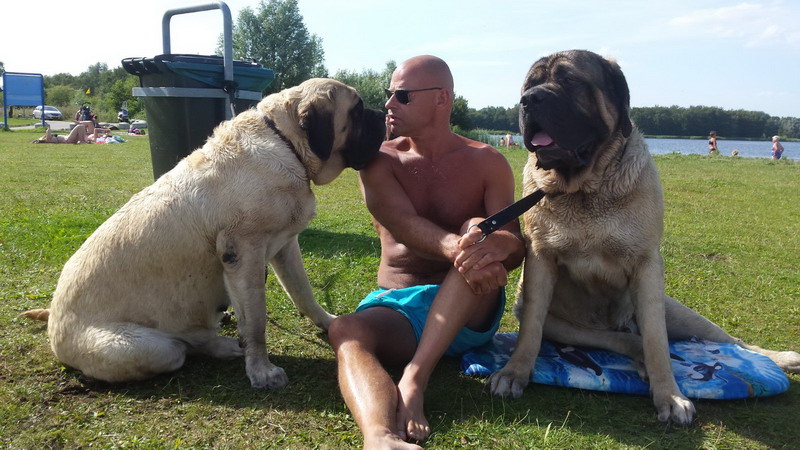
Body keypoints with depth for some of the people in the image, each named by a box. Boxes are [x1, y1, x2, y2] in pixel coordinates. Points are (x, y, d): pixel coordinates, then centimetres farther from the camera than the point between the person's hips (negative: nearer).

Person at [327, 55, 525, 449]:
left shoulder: (486, 163, 2)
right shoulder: (380, 161, 1)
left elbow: (516, 248, -7)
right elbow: (405, 224, -19)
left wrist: (498, 244, -34)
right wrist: (457, 248, -41)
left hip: (469, 312, 0)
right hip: (396, 306, 0)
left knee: (479, 232, -28)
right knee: (346, 331, -31)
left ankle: (413, 380, -35)